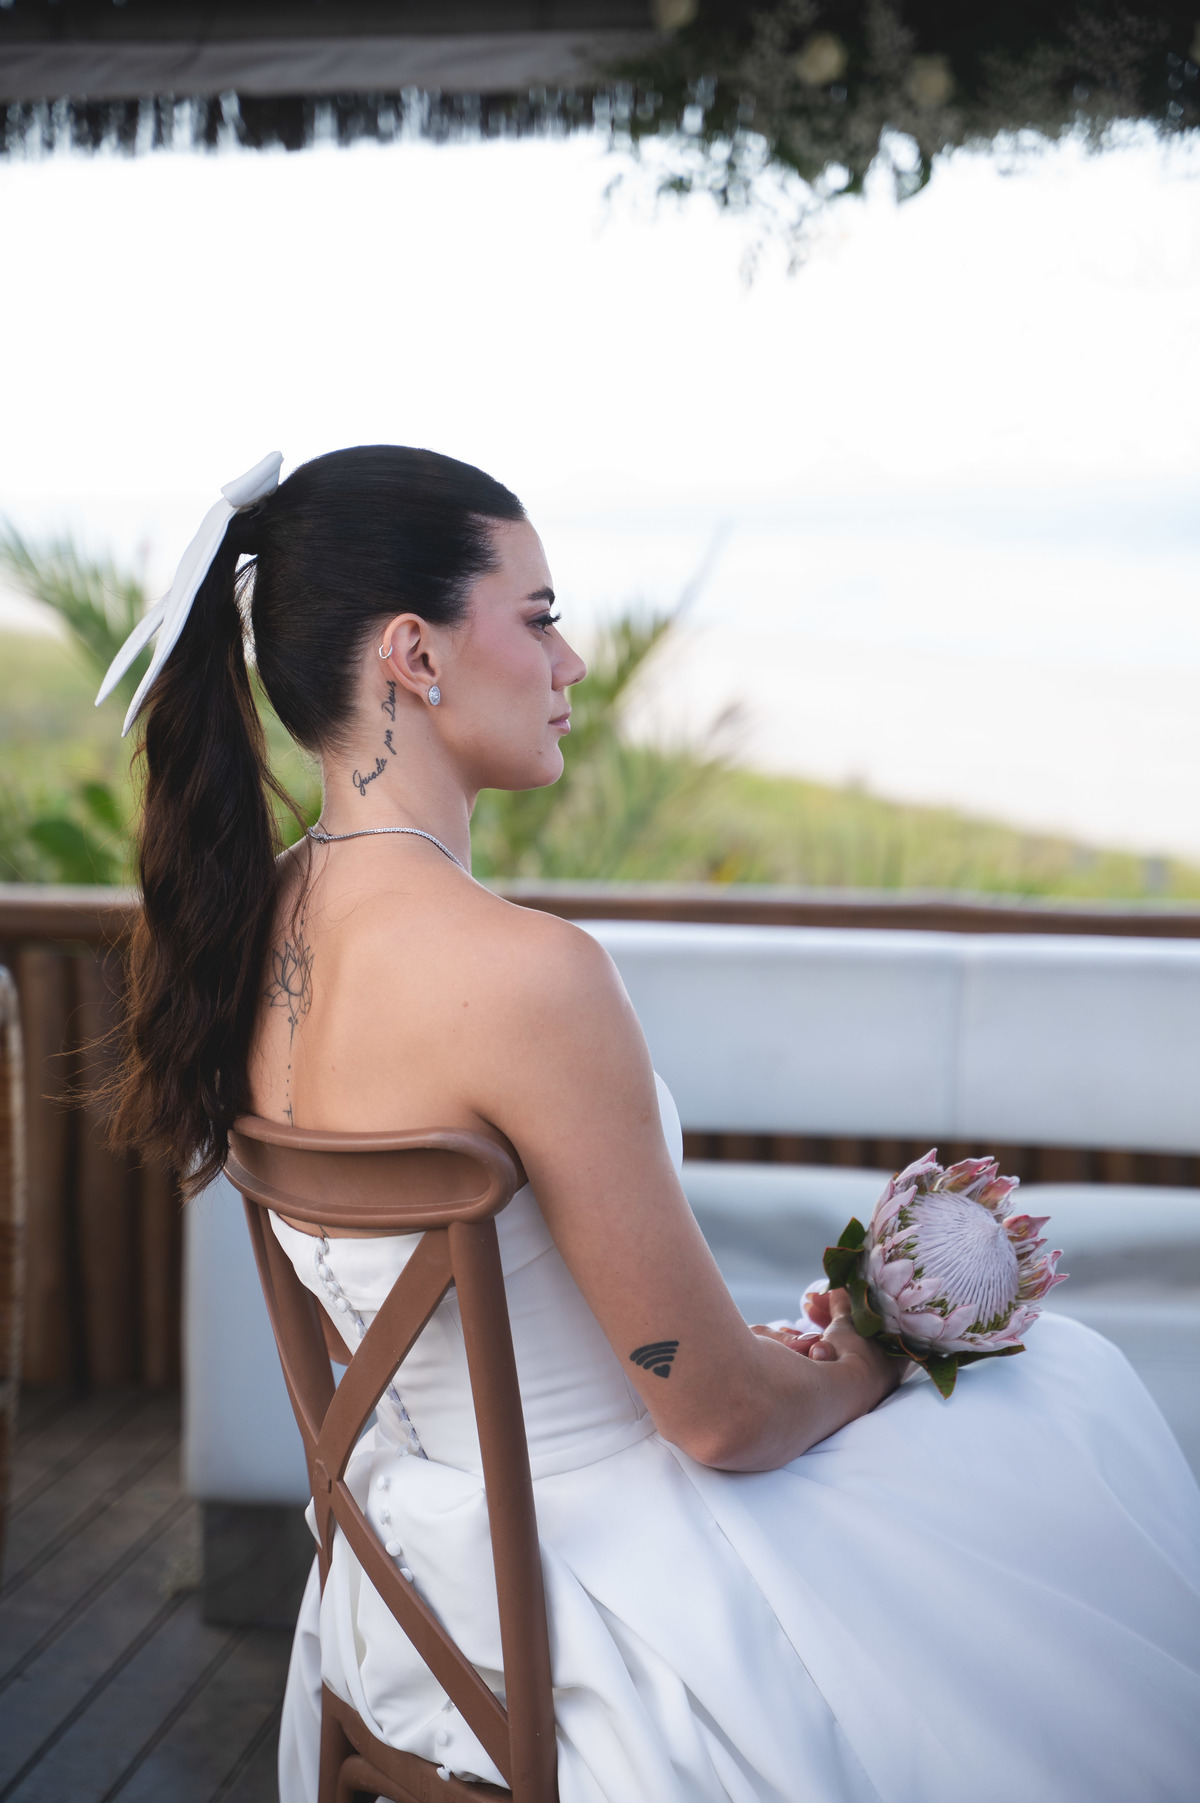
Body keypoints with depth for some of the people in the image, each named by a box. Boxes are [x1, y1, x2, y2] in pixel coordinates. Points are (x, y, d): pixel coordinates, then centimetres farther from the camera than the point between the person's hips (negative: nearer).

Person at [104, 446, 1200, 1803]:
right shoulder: (524, 972, -32)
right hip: (596, 1624, -8)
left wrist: (769, 1348, 9)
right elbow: (724, 1418, -22)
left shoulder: (255, 922, -4)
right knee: (1061, 1401, 16)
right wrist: (858, 1372, 0)